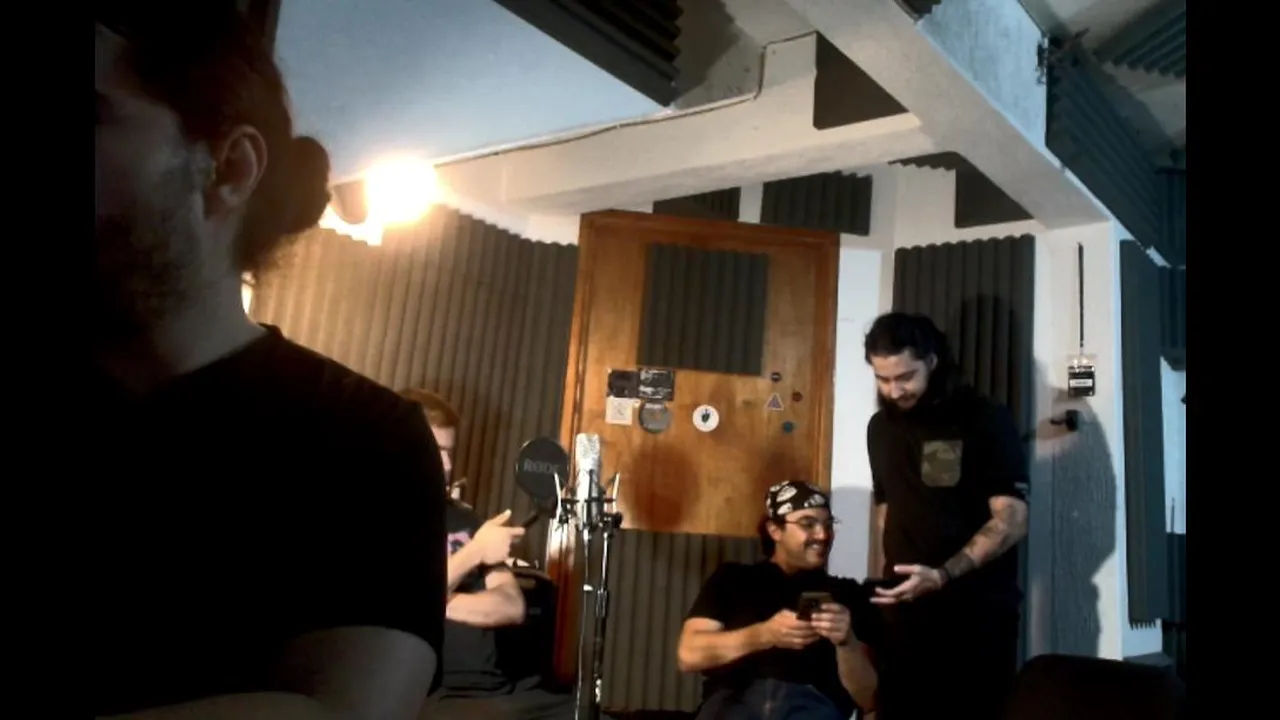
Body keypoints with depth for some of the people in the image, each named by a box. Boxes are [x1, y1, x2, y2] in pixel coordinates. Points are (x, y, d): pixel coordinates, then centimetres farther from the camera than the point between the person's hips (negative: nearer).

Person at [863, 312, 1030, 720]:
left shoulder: (985, 420, -7)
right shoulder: (880, 427, 10)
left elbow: (1011, 519, -13)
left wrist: (942, 575, -25)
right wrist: (891, 576, 7)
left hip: (977, 611, -4)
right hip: (904, 608, 5)